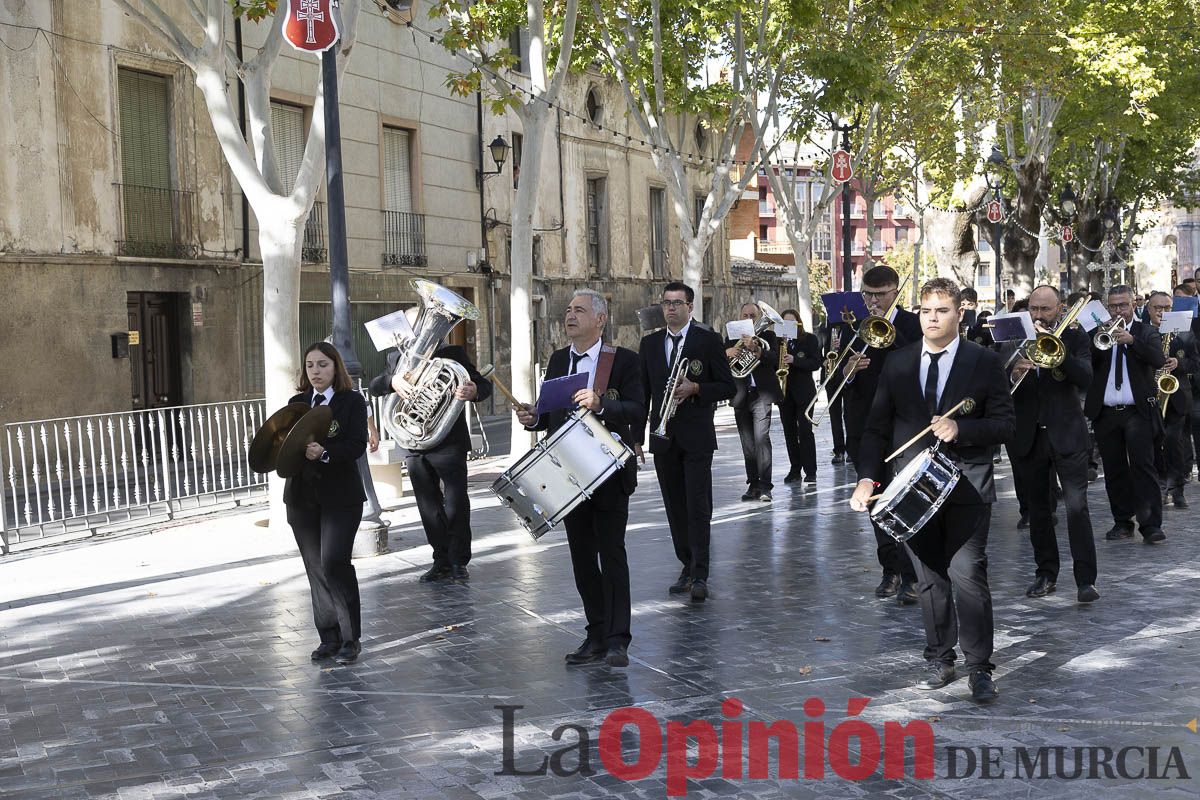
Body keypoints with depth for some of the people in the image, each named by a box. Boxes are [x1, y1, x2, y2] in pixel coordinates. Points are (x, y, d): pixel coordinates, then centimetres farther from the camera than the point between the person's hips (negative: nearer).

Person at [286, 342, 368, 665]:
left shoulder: (352, 402, -2)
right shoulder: (296, 403, 12)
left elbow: (357, 445, -12)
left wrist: (324, 452, -27)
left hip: (340, 495, -4)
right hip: (302, 496, 5)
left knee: (334, 562, -13)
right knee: (315, 568, 7)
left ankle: (350, 638, -1)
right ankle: (328, 638, 16)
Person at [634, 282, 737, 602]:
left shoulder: (708, 340, -1)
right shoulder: (650, 343, 11)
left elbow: (728, 387, -1)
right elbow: (642, 392, 11)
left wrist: (695, 389, -18)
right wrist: (636, 437, 6)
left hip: (696, 437, -4)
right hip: (663, 438, 4)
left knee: (698, 506, -8)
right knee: (675, 508, 9)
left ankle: (700, 575, -7)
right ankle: (687, 567, 18)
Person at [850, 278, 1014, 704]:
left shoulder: (985, 362, 1)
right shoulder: (897, 363, 8)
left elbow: (1004, 424, -1)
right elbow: (878, 426, 7)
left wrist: (961, 428, -18)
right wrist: (868, 476, -5)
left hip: (966, 486, -3)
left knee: (967, 574, -10)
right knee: (930, 578, 10)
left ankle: (979, 668, -2)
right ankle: (939, 660, 22)